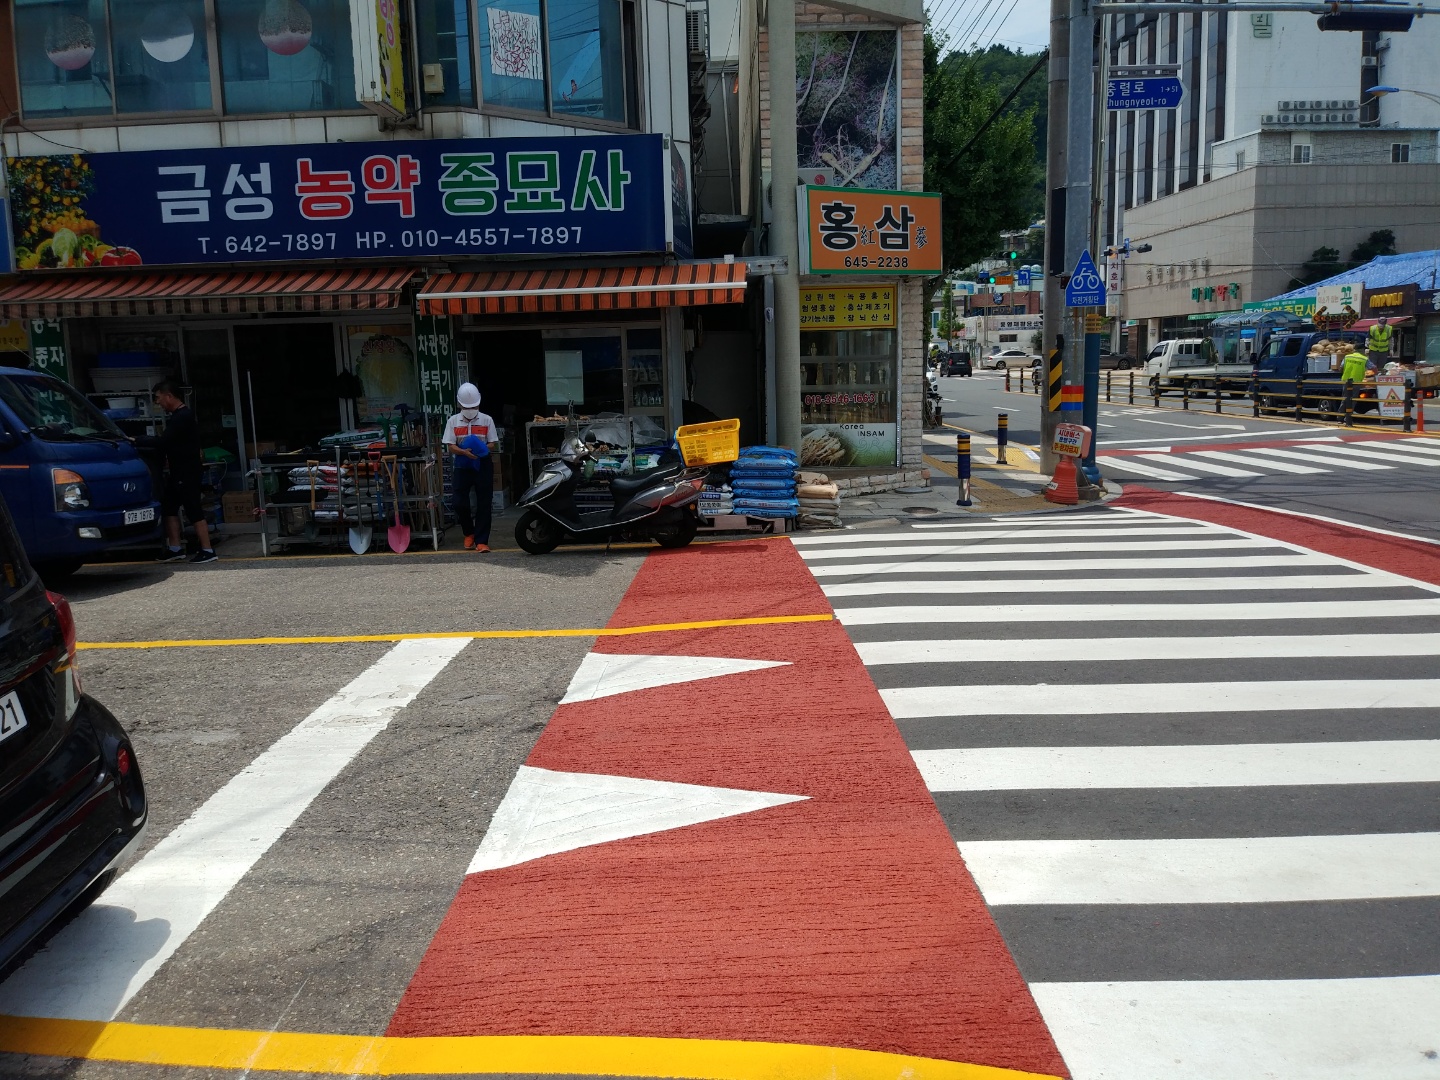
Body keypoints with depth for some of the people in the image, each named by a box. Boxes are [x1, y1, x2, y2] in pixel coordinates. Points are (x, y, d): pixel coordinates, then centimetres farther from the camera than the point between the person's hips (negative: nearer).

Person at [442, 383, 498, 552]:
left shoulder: (487, 420, 4)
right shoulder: (453, 421, 4)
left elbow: (492, 443, 3)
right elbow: (450, 446, -2)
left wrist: (482, 449, -19)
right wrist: (464, 452, -21)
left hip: (483, 466, 0)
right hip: (462, 466, 0)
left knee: (484, 504, -2)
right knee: (460, 503, -3)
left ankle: (481, 541, 3)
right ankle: (469, 533, 23)